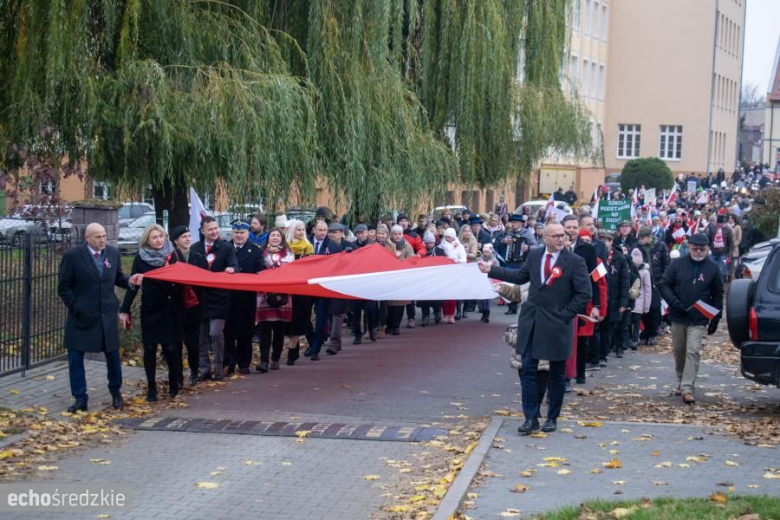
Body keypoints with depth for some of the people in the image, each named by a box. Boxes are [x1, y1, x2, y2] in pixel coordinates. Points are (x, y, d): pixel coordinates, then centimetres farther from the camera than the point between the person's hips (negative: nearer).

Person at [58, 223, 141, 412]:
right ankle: (80, 400, 12)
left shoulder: (113, 252, 2)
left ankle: (116, 394, 29)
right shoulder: (72, 256, -9)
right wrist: (76, 308, -12)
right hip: (82, 316, -3)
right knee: (75, 358, 1)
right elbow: (64, 287, -5)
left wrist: (129, 280, -7)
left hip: (107, 315, 3)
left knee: (113, 356, 11)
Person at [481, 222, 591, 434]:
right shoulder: (534, 255, 4)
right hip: (531, 322, 4)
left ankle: (552, 418, 20)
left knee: (557, 374, 8)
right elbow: (521, 276, 18)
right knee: (527, 370, 0)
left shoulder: (575, 261, -9)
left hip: (557, 325, -3)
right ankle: (531, 418, 5)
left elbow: (584, 294, -9)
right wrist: (491, 270, 17)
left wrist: (565, 315, -12)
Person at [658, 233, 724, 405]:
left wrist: (715, 319, 2)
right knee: (679, 351, 14)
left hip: (698, 320, -2)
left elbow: (718, 295, 5)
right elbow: (663, 284, 0)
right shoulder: (678, 264, -1)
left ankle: (687, 388, -16)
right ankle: (681, 381, 33)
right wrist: (673, 301, -15)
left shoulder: (713, 268, 0)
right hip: (678, 317, 2)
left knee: (692, 351, -13)